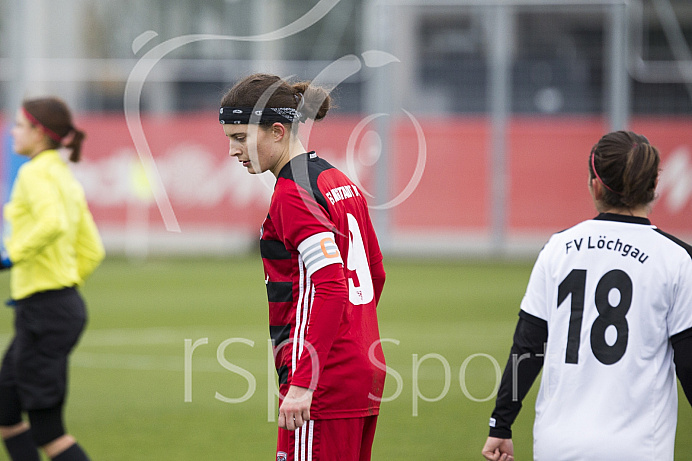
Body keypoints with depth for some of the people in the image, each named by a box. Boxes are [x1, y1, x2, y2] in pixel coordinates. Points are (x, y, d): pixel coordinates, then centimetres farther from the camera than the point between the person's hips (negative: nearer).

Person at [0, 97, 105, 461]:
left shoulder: (35, 173, -12)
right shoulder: (66, 178, 16)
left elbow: (52, 222, -32)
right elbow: (91, 251, 18)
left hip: (44, 309, -10)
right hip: (66, 304, 10)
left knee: (47, 430, -4)